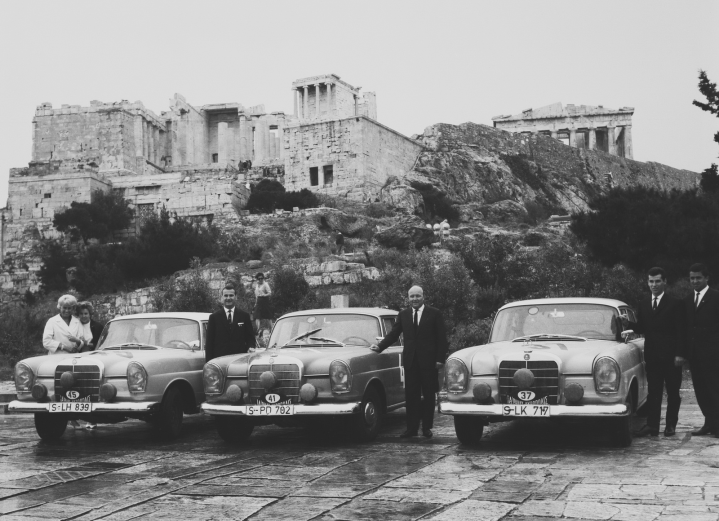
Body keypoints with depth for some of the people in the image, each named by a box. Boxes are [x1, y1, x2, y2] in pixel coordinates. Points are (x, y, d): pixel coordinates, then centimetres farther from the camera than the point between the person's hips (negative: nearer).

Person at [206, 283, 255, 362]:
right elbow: (209, 342, 5)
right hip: (219, 359, 0)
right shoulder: (214, 317, 8)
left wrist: (251, 347, -12)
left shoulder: (244, 316, 10)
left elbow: (250, 337, 10)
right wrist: (209, 363, -3)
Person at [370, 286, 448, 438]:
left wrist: (440, 359, -8)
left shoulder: (434, 313, 1)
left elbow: (441, 338, -1)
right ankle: (412, 428, 6)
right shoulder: (403, 315, 10)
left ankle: (427, 427, 10)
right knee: (411, 396, 2)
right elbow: (393, 334, 9)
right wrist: (380, 346, -6)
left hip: (429, 361, -2)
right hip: (410, 361, 3)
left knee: (428, 395, 3)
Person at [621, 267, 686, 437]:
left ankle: (671, 425, 10)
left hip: (670, 356, -4)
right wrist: (629, 324, -9)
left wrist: (680, 354, -12)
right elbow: (641, 329, 12)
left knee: (673, 391, 4)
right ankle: (652, 425, 1)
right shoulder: (643, 305, 12)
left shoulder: (675, 303, -2)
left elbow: (681, 331, -6)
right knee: (653, 391, 2)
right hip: (652, 355, 4)